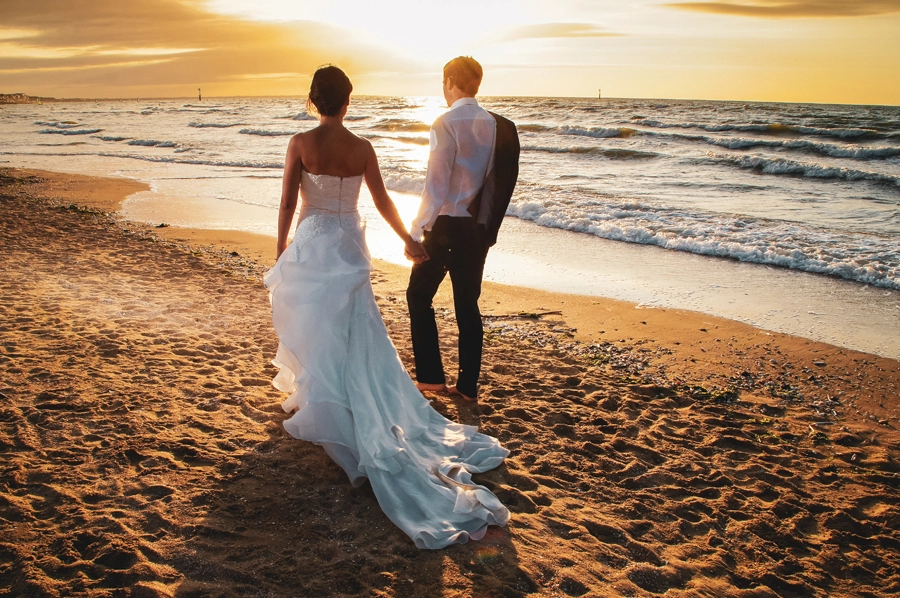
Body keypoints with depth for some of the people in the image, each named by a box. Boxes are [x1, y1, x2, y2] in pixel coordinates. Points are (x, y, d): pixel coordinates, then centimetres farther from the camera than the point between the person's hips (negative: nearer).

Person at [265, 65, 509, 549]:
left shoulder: (300, 144, -10)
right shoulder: (362, 149, -4)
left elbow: (288, 203, -9)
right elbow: (382, 202, 4)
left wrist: (281, 250, 3)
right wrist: (408, 240, 18)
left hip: (310, 245, -2)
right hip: (349, 245, 2)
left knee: (315, 326, 11)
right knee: (358, 334, 12)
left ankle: (316, 406, 19)